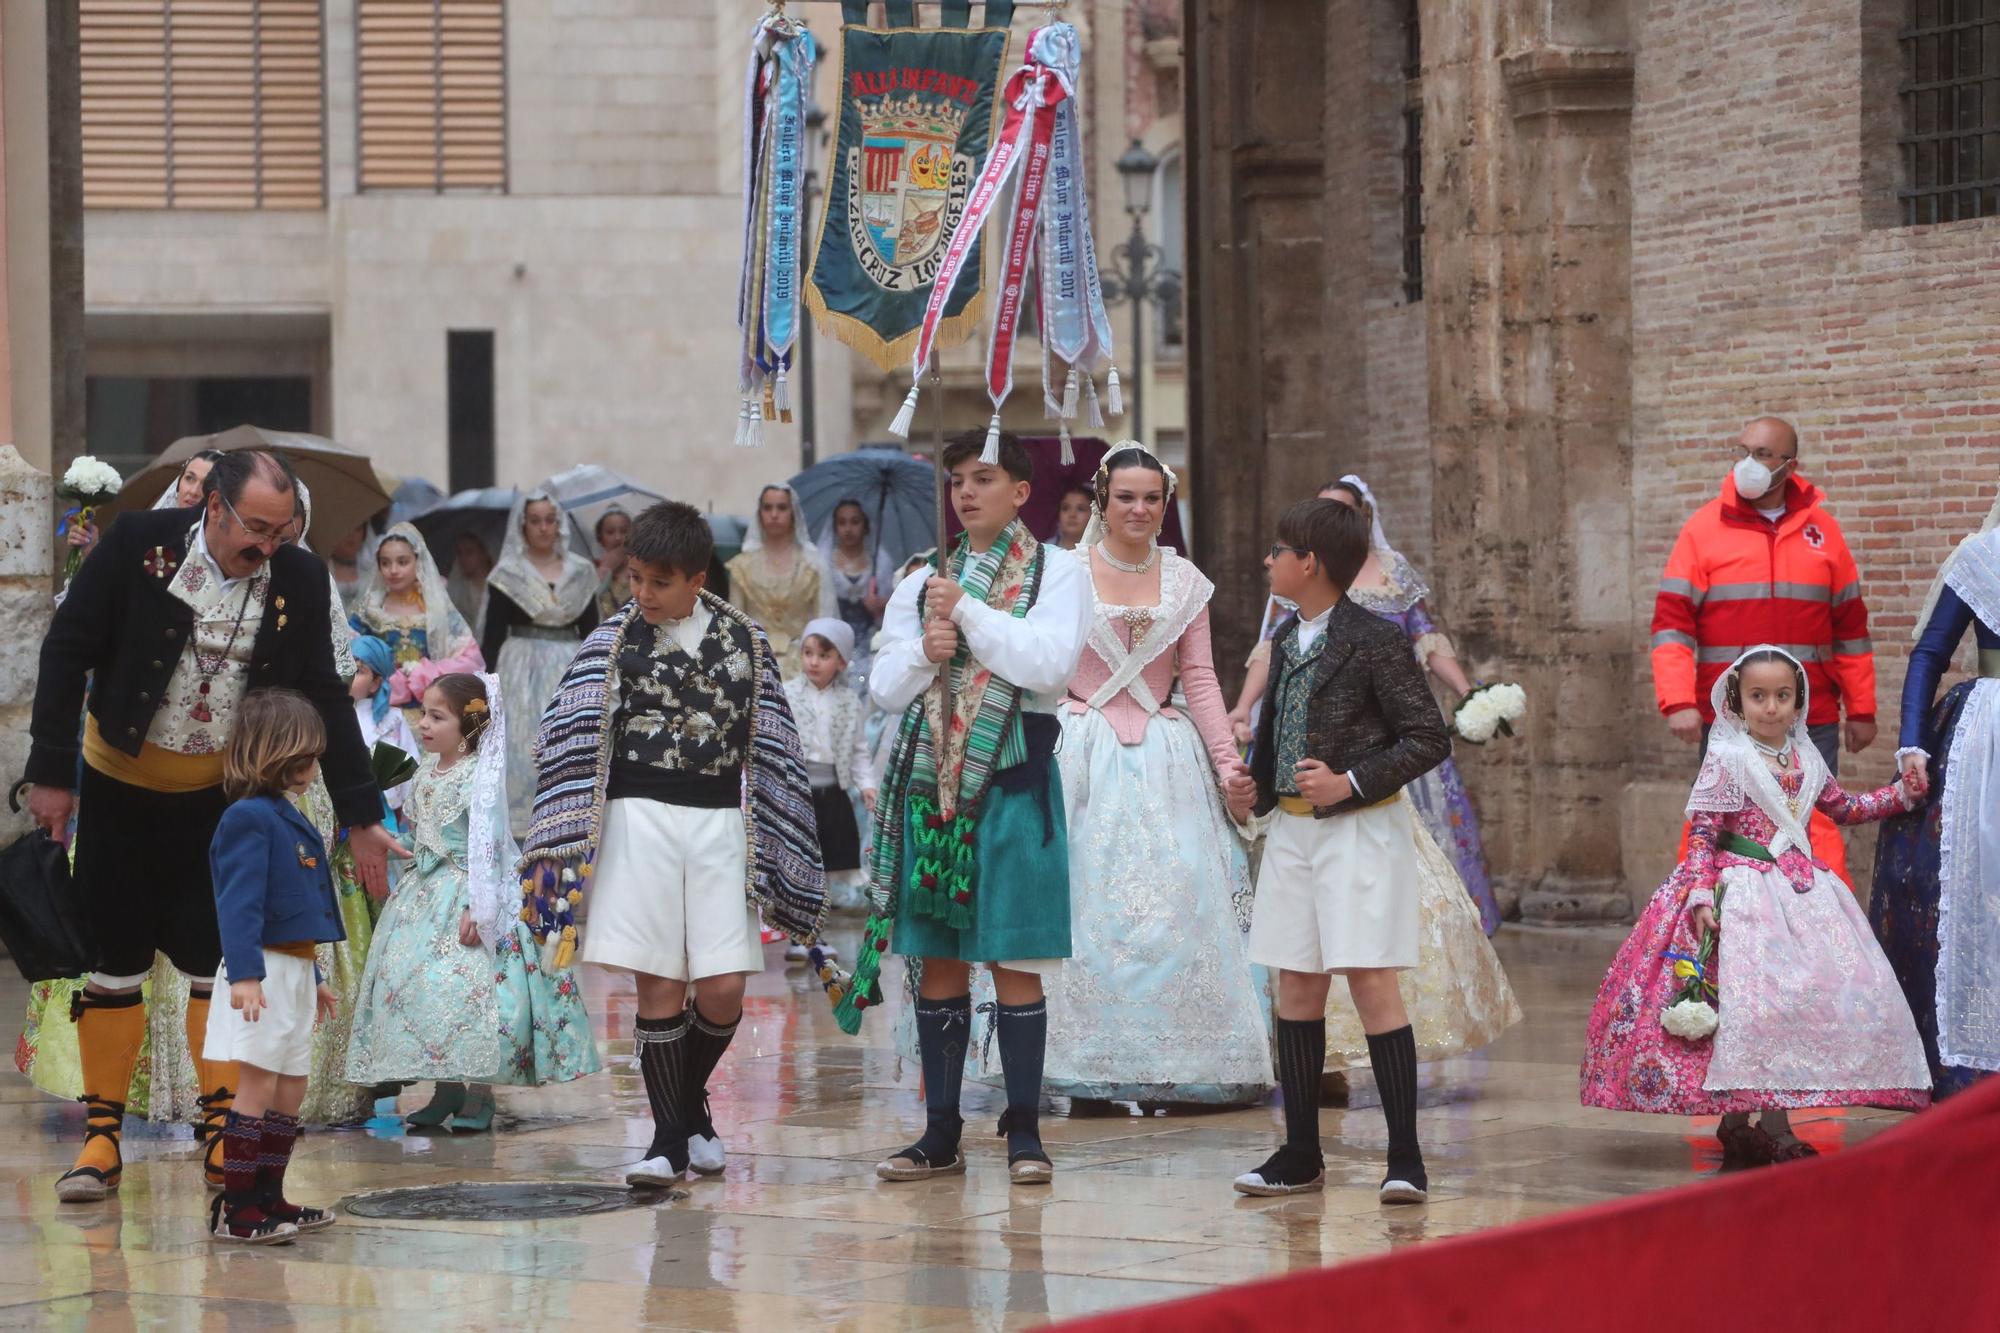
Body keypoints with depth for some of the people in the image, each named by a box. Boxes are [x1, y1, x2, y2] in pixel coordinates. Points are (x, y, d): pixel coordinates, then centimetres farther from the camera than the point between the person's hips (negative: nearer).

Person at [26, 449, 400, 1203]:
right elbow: (67, 651, -10)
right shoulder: (139, 546, -16)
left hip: (223, 794, 1)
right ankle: (102, 1136, 9)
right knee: (113, 959, 2)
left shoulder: (300, 580, -8)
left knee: (219, 958, 0)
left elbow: (325, 698, 0)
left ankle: (222, 1133, 10)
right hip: (121, 785, -1)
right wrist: (53, 772, -11)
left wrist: (360, 816, -1)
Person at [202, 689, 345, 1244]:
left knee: (290, 1088, 12)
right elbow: (239, 902, -22)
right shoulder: (249, 818, -14)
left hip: (294, 969, 10)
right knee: (257, 1084, -10)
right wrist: (244, 973, -31)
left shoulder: (287, 818, 17)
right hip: (262, 974, -10)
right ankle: (235, 1208, -10)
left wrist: (313, 978, 28)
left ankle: (268, 1199, 19)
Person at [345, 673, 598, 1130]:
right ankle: (447, 1092, 14)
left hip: (465, 894, -8)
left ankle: (478, 1097, -2)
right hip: (424, 895, 8)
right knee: (410, 981, 5)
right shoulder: (426, 774, 11)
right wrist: (407, 888, 21)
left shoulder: (481, 779, -14)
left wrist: (476, 908, -21)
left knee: (468, 988, -13)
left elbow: (486, 848, -17)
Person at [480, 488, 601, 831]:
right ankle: (521, 832, -4)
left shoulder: (581, 573, 9)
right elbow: (493, 636, -1)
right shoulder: (508, 575, 1)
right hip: (523, 672, -3)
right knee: (523, 749, -6)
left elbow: (591, 633, 12)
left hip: (570, 673, 3)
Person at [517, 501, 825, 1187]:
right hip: (640, 817, -1)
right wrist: (557, 841, -13)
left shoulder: (742, 639, 6)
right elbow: (573, 736, -3)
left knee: (723, 989, -3)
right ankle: (671, 1137, 7)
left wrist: (777, 849, 11)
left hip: (719, 820, 1)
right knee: (659, 986, -2)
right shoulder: (615, 638, 2)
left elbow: (770, 743, 12)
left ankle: (690, 1100, 24)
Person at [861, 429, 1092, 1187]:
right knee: (938, 961, 5)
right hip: (931, 780, 4)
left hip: (1011, 781, -4)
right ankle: (940, 1135, 10)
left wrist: (968, 611, -11)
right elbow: (885, 687, 10)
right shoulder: (923, 582, 15)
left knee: (1014, 963, -3)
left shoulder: (1057, 575, 3)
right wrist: (925, 653, -10)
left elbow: (1050, 663, -13)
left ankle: (1024, 1132, 3)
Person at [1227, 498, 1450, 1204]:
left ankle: (1404, 1158, -5)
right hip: (1293, 829, 7)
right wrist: (1255, 790, 5)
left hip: (1361, 830, -7)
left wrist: (1351, 783, -19)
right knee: (1297, 986, 9)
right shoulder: (1286, 640, 11)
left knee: (1370, 981, -10)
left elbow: (1429, 739, -12)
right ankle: (1300, 1154, 17)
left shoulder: (1375, 641, -12)